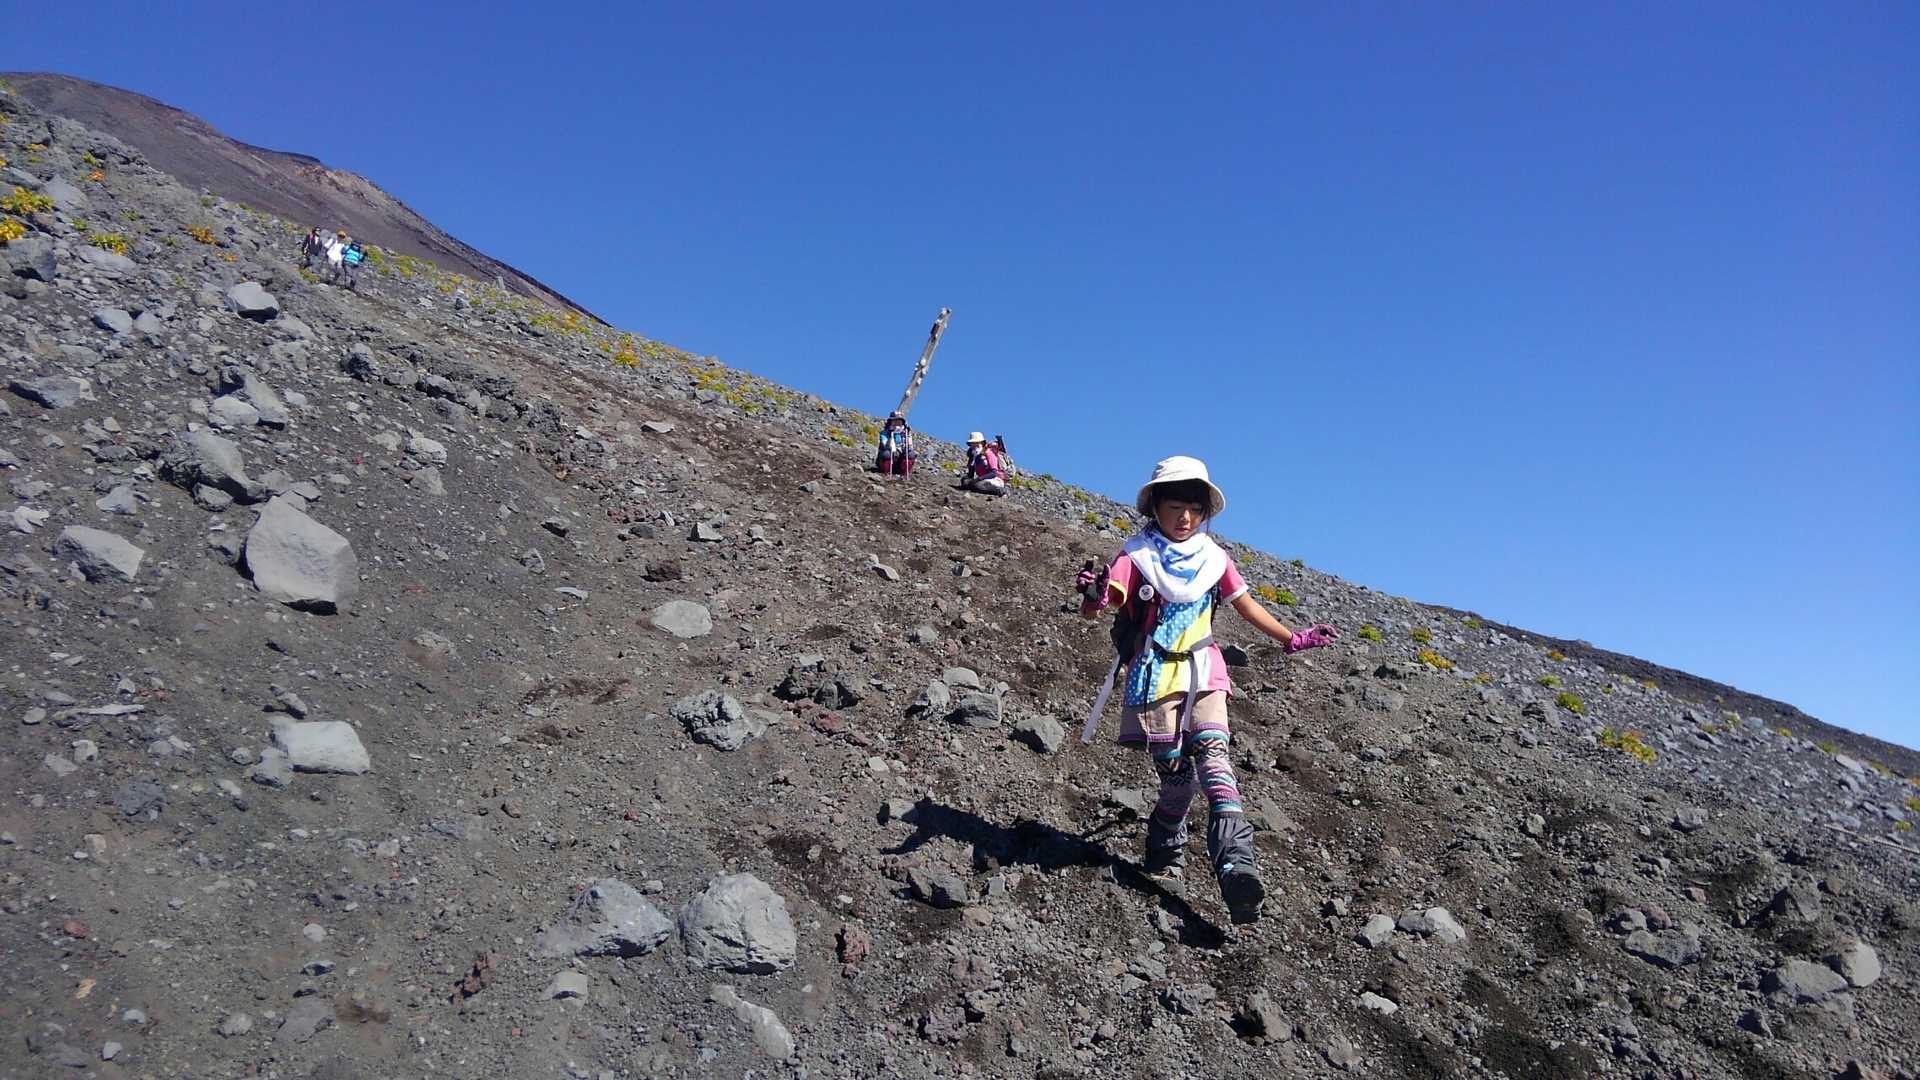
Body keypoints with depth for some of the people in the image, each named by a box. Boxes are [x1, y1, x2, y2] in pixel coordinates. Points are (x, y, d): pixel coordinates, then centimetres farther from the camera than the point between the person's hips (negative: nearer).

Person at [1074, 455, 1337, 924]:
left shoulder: (1214, 558, 9)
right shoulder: (1137, 557, -2)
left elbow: (1248, 606, 19)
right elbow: (1095, 608, -14)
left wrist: (1293, 639, 17)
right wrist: (1093, 594, -37)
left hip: (1202, 672, 2)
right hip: (1153, 674, -2)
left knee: (1212, 752, -19)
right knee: (1176, 770, -3)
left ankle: (1234, 862, -29)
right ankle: (1165, 852, 24)